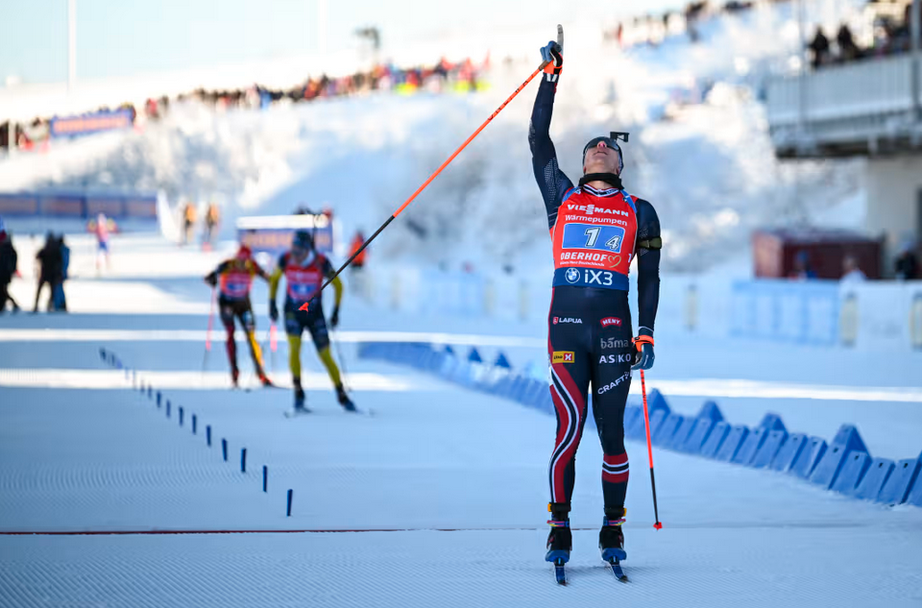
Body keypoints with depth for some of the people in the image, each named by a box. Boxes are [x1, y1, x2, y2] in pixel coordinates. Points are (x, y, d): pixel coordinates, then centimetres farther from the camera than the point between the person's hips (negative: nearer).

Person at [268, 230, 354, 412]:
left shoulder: (321, 262, -19)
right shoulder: (286, 260, -15)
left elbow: (338, 285, -3)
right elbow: (274, 279, 6)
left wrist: (336, 312, -5)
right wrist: (272, 303, 1)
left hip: (315, 314, -1)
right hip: (293, 313, 1)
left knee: (325, 355, -3)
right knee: (294, 347, -21)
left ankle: (342, 396, 11)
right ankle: (298, 394, -14)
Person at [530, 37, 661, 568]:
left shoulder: (639, 213, 13)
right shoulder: (562, 198, 14)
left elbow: (649, 277, 11)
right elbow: (539, 142, 9)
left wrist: (646, 334, 2)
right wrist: (551, 76, 7)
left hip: (614, 330, 0)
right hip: (566, 326, 0)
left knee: (612, 434, 0)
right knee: (569, 429, -6)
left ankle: (613, 530, 10)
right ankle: (560, 529, 2)